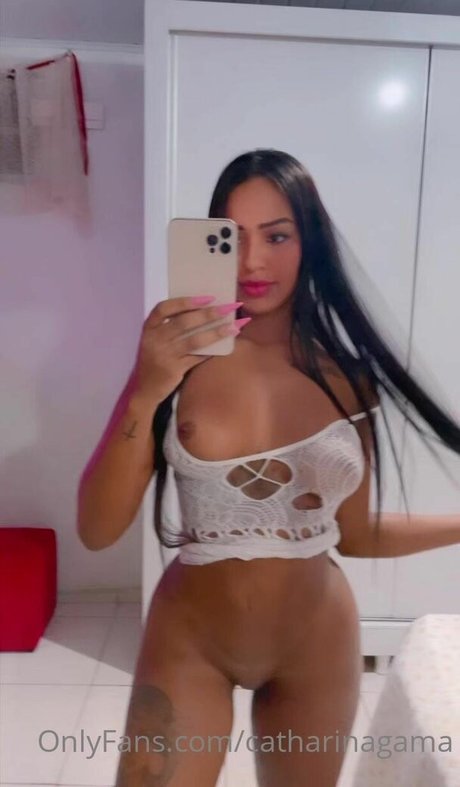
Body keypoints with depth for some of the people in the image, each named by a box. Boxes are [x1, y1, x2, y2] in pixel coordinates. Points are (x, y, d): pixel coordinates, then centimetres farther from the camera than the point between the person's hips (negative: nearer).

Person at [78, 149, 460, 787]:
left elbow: (352, 535, 3)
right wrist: (145, 396, -31)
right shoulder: (176, 361, -13)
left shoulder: (347, 377, -8)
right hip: (190, 640, -2)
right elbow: (96, 532, -19)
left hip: (318, 646, 3)